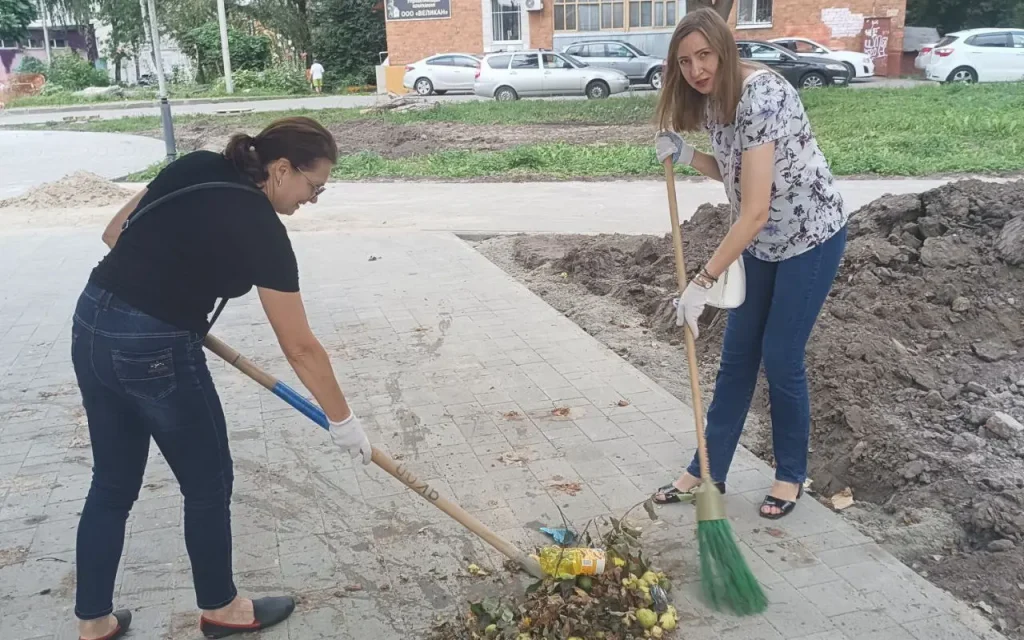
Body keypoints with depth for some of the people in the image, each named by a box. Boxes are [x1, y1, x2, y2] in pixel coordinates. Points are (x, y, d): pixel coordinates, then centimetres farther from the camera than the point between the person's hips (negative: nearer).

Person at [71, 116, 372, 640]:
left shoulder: (194, 167, 5)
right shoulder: (263, 233, -14)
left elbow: (115, 233, 12)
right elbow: (301, 350, -10)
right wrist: (343, 421, -1)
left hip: (92, 328, 8)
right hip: (154, 350, -8)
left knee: (113, 483, 20)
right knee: (208, 484, 14)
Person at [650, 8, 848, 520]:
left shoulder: (759, 96, -28)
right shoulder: (712, 100, 0)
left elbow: (755, 211, -32)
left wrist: (702, 282, -32)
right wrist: (685, 156, -7)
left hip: (811, 236, -8)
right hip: (762, 241, 8)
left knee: (780, 360, 0)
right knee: (737, 358, 10)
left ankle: (791, 475, 22)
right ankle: (707, 471, 21)